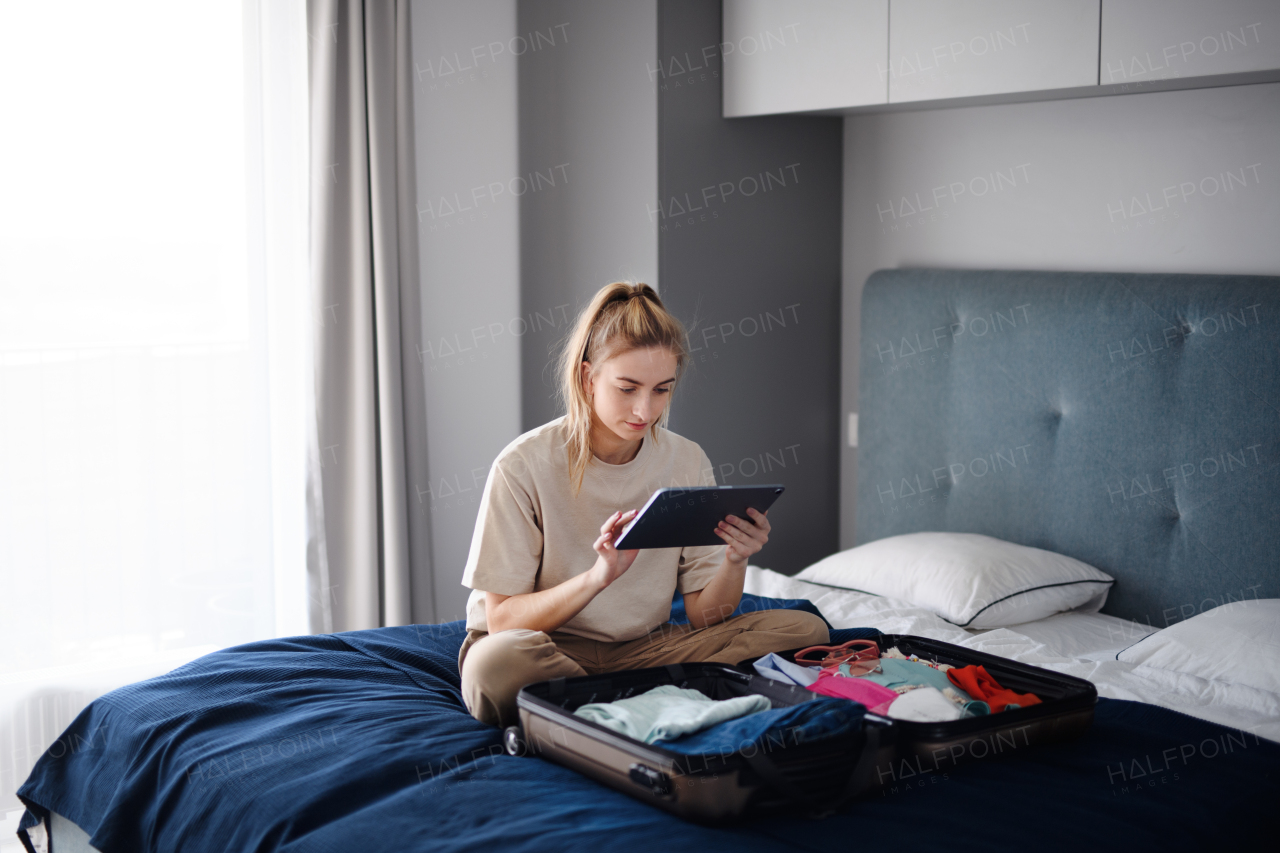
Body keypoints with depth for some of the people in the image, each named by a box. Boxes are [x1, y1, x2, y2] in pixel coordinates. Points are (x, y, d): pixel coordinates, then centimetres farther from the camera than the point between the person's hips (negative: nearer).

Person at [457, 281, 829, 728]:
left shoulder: (687, 462, 0)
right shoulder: (524, 467, -13)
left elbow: (704, 616, 2)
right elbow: (502, 620, -15)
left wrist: (735, 561, -20)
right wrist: (598, 577, -31)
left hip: (642, 649, 4)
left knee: (803, 629, -14)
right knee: (498, 661, -40)